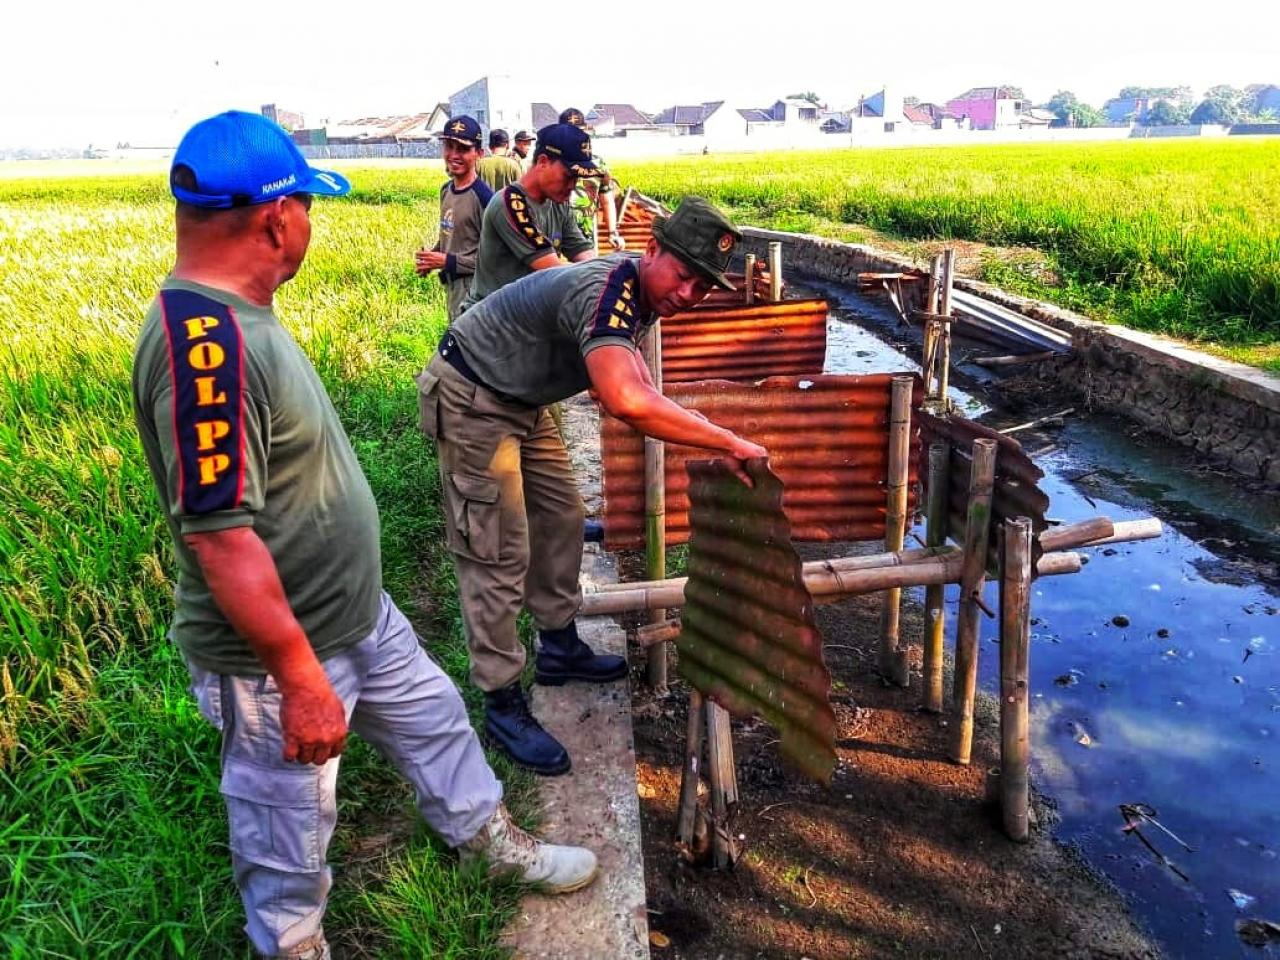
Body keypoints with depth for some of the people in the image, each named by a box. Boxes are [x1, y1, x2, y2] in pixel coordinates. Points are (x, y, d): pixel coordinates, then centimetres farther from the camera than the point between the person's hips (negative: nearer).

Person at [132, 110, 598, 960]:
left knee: (433, 714, 25)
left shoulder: (230, 315, 3)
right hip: (275, 653, -10)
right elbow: (221, 538, -31)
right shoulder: (204, 345, -30)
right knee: (290, 825, 14)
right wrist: (301, 680, -26)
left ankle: (490, 837, 49)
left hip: (355, 613, 10)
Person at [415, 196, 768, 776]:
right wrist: (730, 443, -43)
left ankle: (560, 649, 32)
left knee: (560, 517, 15)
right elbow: (625, 402, -48)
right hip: (470, 402, -10)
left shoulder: (638, 292, 0)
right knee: (498, 554, -7)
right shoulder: (604, 293, -31)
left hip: (521, 401, 10)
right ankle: (502, 705, 5)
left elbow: (634, 383, 18)